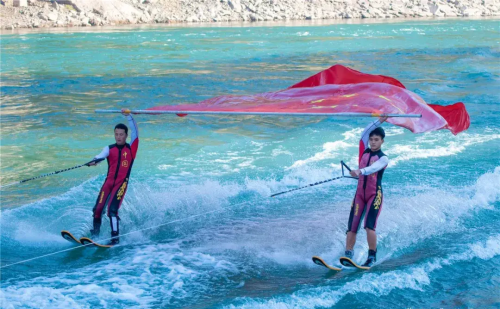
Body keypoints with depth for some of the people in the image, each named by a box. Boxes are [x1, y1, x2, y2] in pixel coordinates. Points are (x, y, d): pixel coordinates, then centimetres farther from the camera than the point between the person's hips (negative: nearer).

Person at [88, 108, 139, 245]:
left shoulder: (131, 148, 5)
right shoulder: (109, 149, 8)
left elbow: (135, 131, -8)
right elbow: (101, 155, -14)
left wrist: (129, 116, -19)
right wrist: (95, 160, -37)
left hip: (121, 183, -3)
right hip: (108, 181, 3)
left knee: (112, 210, -17)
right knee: (98, 208, -3)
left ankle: (115, 238, -14)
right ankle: (95, 232, 16)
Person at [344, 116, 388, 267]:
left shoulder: (383, 158, -3)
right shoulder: (364, 151, 11)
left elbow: (373, 168, -25)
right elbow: (364, 133, -2)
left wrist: (360, 171, -44)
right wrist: (379, 121, -8)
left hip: (374, 195, -5)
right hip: (360, 193, 5)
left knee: (369, 226, -19)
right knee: (352, 227, -3)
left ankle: (372, 257, -10)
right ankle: (347, 256, 0)